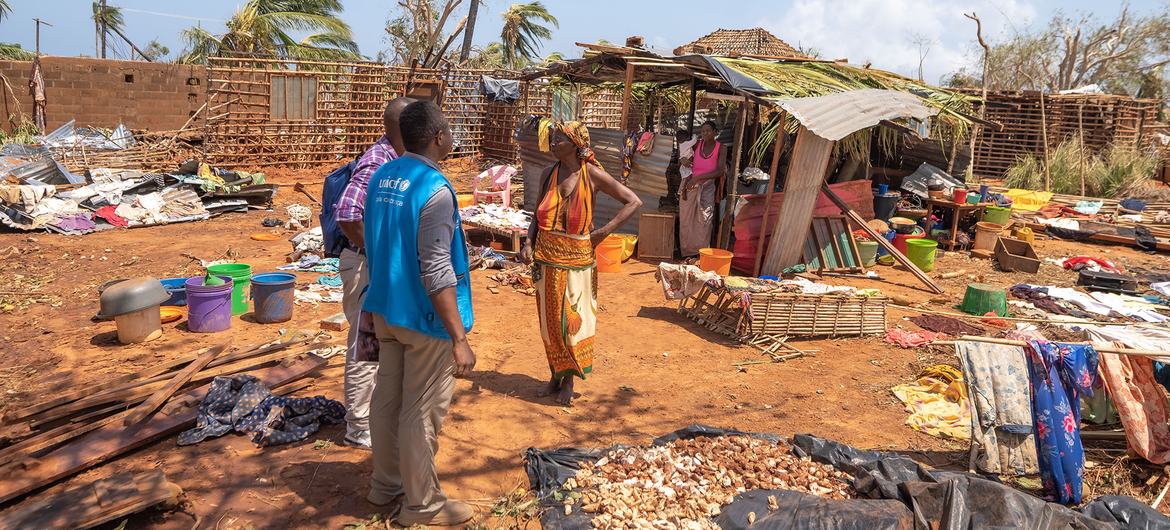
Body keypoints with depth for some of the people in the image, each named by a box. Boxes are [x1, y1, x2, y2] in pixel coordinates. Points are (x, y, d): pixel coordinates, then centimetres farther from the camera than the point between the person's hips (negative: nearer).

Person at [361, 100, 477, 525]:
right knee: (422, 413, 5)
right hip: (424, 316, -8)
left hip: (385, 309, 8)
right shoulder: (434, 190, -22)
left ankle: (386, 485, 34)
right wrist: (459, 339, -23)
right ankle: (421, 504, 19)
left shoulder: (381, 177, 4)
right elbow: (437, 274, -25)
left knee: (387, 399, 18)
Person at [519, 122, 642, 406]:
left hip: (576, 257, -4)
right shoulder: (549, 172, 3)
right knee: (550, 317, 11)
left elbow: (633, 202, -6)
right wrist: (528, 243, -4)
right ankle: (555, 373, 27)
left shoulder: (592, 175, -9)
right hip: (547, 255, 4)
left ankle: (569, 379, 18)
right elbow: (539, 214, 12)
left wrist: (604, 231, -11)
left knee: (572, 318, 4)